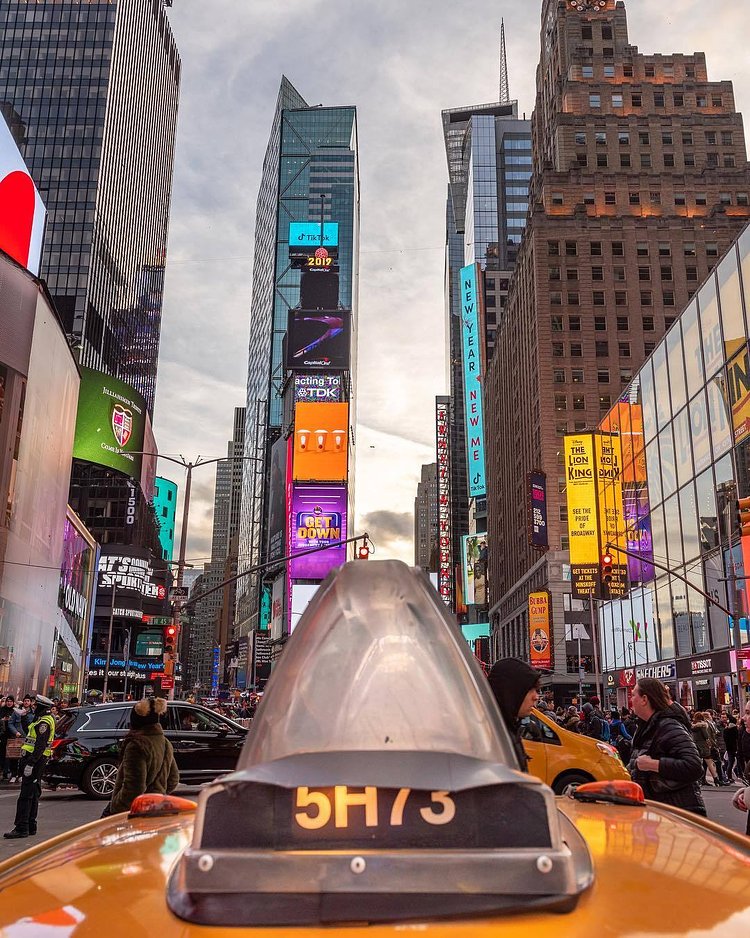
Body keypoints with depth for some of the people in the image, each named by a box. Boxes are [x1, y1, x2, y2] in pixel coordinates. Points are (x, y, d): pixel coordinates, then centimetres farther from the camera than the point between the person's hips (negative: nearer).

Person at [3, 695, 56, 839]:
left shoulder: (44, 722, -16)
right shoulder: (43, 720, 18)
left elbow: (40, 746, -23)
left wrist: (30, 764, -26)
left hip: (35, 760, -11)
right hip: (38, 762, 11)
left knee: (25, 795, -10)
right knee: (33, 795, 14)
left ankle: (21, 828, -11)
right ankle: (31, 826, 20)